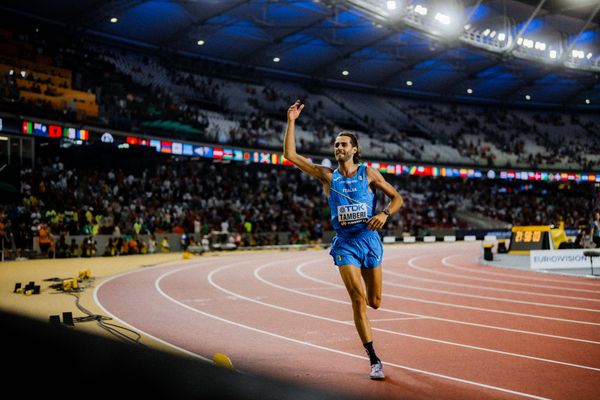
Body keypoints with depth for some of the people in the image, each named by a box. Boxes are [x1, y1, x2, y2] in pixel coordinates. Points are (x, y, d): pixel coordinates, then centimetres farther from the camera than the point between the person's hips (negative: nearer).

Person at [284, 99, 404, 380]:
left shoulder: (368, 173, 3)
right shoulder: (327, 176, 3)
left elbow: (397, 197, 7)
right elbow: (290, 155, -1)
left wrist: (385, 214, -13)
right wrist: (291, 122, -6)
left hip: (369, 239, 1)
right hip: (345, 243, -1)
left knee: (374, 302, 8)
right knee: (358, 300, -12)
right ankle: (374, 360, -5)